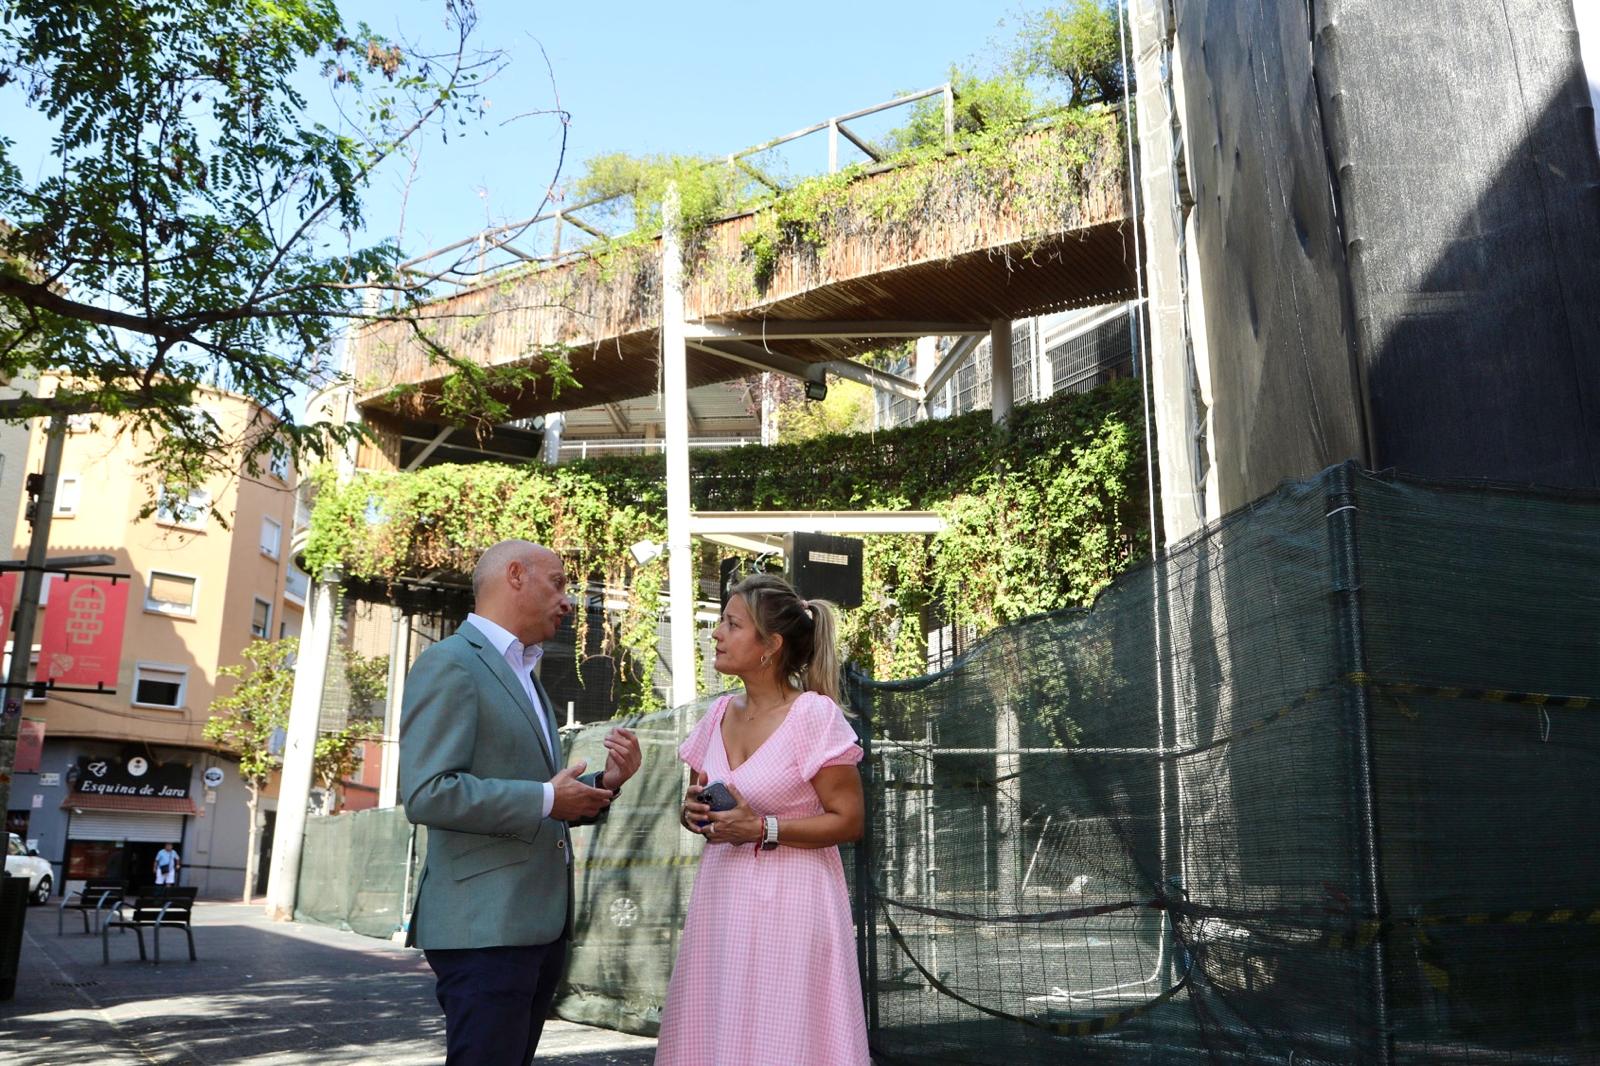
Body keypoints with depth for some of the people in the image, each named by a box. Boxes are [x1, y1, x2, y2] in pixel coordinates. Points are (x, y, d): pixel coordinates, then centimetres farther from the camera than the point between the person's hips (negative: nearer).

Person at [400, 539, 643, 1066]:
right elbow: (427, 794, -21)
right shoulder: (450, 664, -11)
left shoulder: (524, 676, 19)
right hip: (485, 926, -9)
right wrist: (547, 799, -16)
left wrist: (604, 783, 4)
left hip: (539, 923, 9)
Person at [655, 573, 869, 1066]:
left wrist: (762, 829, -19)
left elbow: (848, 821, -11)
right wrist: (692, 812, -4)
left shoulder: (814, 715, -13)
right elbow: (693, 804, 19)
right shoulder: (719, 714, 6)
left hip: (788, 901, -6)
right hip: (721, 899, 6)